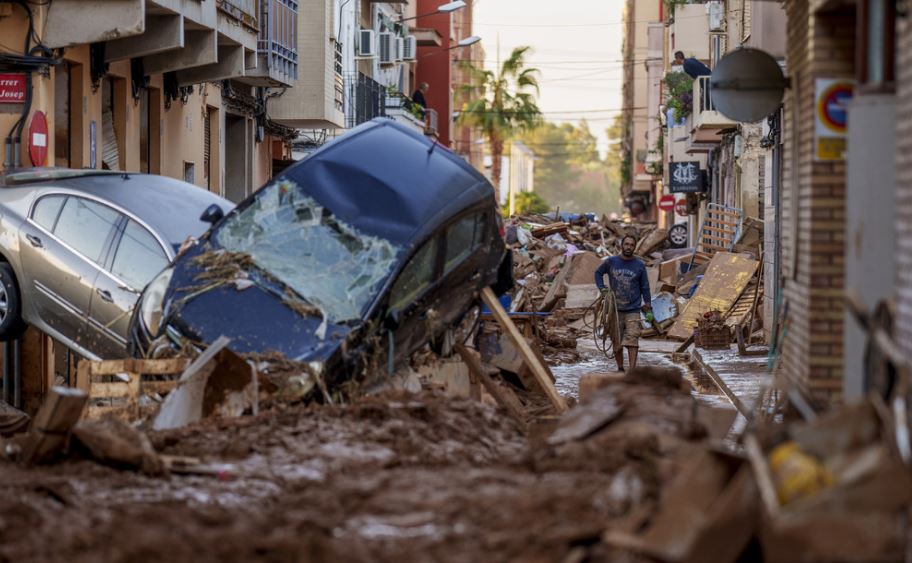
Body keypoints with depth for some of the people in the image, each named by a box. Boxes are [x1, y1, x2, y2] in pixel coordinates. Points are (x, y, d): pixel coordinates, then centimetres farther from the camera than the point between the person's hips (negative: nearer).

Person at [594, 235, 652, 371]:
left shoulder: (640, 265, 1)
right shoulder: (611, 262, 1)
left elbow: (644, 287, 8)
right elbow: (598, 273, 17)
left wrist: (647, 304, 3)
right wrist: (602, 288, 2)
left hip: (633, 310, -2)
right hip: (615, 309, 2)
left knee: (632, 341, -13)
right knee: (616, 343, 8)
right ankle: (620, 369, 23)